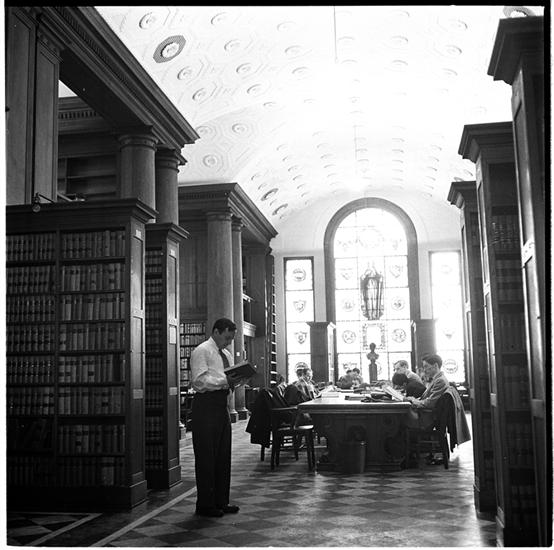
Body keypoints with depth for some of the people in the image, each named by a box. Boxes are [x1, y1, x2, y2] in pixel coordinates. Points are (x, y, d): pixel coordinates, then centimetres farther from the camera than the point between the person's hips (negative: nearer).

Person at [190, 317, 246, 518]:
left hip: (222, 405, 9)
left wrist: (236, 381, 1)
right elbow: (199, 381, -17)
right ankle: (205, 505, 6)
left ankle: (221, 501, 21)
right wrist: (224, 381, -23)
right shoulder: (201, 351, -8)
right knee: (206, 456, -3)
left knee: (223, 455, 11)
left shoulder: (226, 354, 18)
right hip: (206, 405, -8)